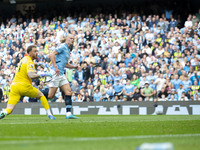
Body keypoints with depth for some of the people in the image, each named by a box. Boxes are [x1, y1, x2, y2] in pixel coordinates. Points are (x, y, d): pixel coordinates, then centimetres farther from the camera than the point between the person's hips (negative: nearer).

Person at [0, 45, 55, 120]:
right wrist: (42, 75, -12)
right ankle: (49, 114, 19)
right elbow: (31, 75, -24)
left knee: (9, 109, -6)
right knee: (41, 95, 22)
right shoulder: (29, 62, -8)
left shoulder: (24, 59, 19)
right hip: (24, 86, -6)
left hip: (14, 86, 6)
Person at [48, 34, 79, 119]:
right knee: (51, 95, -9)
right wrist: (55, 67, -23)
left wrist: (74, 67, 13)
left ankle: (68, 113, -4)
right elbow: (52, 55, -17)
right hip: (55, 73, -9)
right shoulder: (63, 46, -7)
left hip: (61, 74, 9)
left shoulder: (67, 50, 20)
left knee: (69, 92, 0)